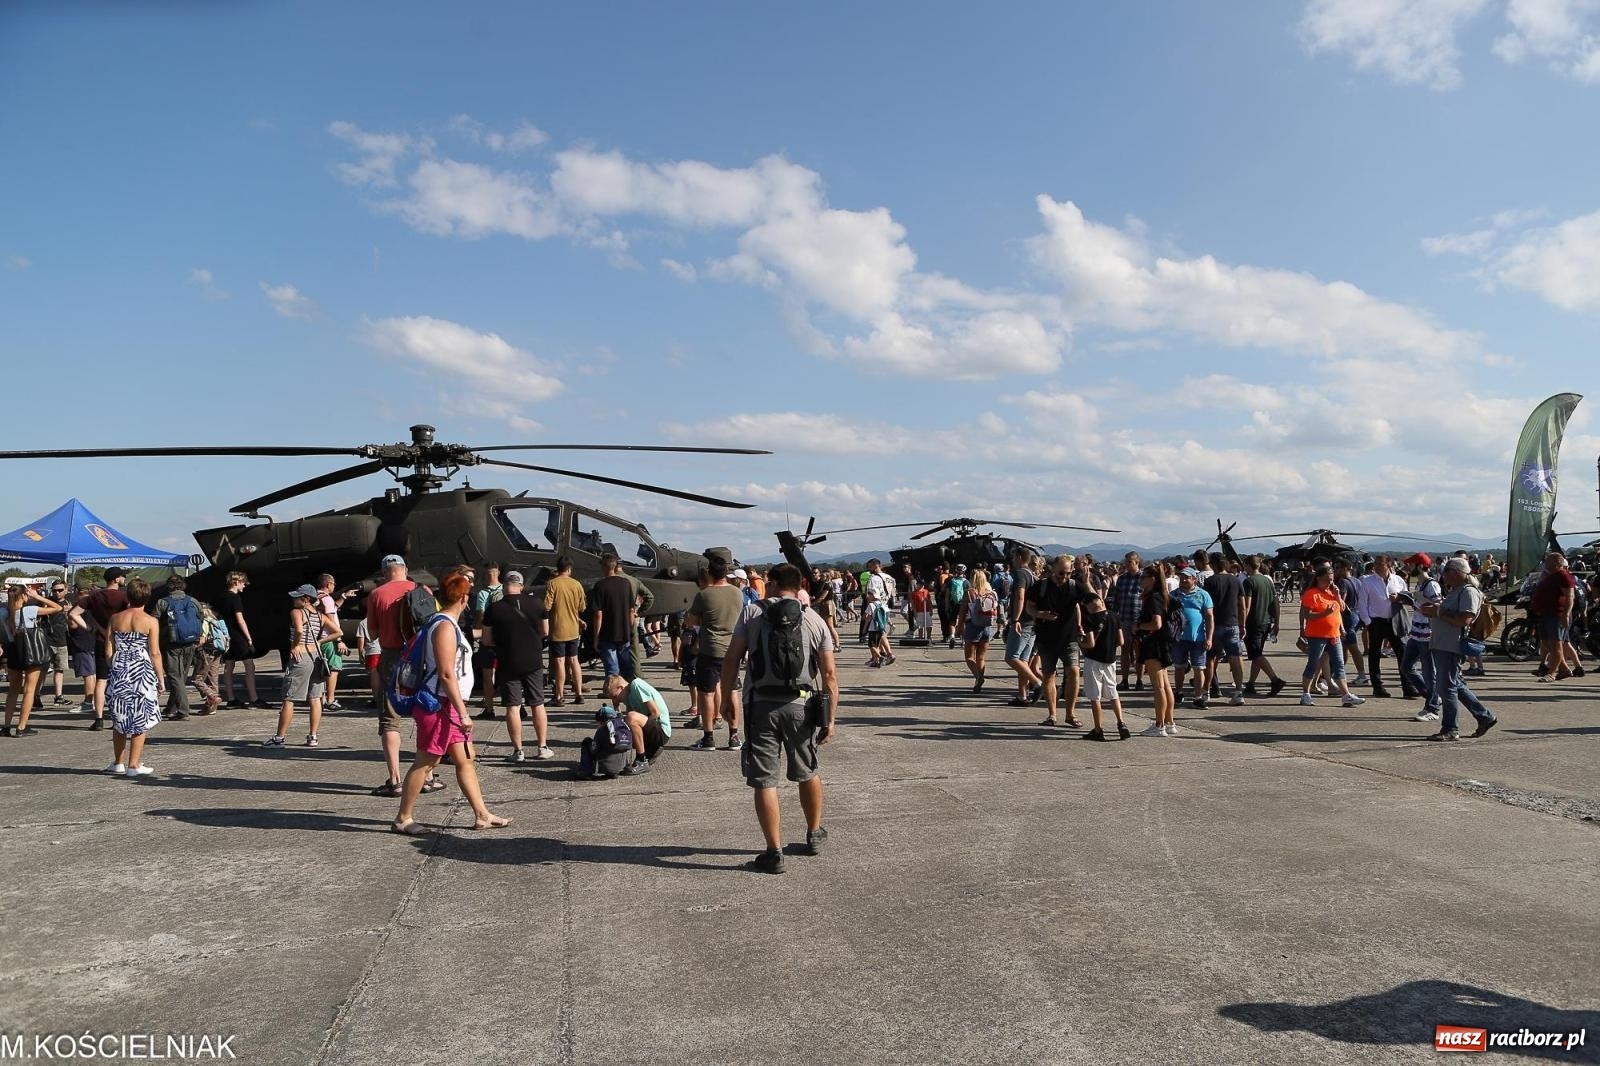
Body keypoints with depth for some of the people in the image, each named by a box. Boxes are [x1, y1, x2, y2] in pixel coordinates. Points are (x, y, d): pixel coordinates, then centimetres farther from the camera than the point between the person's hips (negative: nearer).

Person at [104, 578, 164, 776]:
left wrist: (113, 670, 17)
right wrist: (161, 678, -1)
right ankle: (133, 765, 5)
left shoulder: (115, 618, 3)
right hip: (142, 672, -4)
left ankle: (118, 762, 25)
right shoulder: (150, 622, -7)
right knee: (140, 720, 5)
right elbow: (155, 653, -8)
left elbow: (109, 651, 5)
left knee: (120, 719, 16)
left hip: (118, 671, 4)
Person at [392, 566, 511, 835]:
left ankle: (482, 815, 14)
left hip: (449, 705, 10)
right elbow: (446, 674, -22)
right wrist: (463, 713, -22)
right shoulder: (445, 627, -18)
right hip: (439, 705, -10)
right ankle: (403, 818, 10)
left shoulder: (447, 624, 14)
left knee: (465, 760, 10)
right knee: (425, 762, -1)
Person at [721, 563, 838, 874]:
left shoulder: (752, 613, 3)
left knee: (764, 781, 4)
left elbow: (732, 659, -2)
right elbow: (829, 674, 2)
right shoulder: (815, 620, 6)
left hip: (760, 705, -2)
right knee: (807, 773, 21)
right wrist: (830, 719, 5)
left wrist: (726, 697, 6)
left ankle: (774, 852, 5)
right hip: (800, 705, 2)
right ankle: (814, 836, 37)